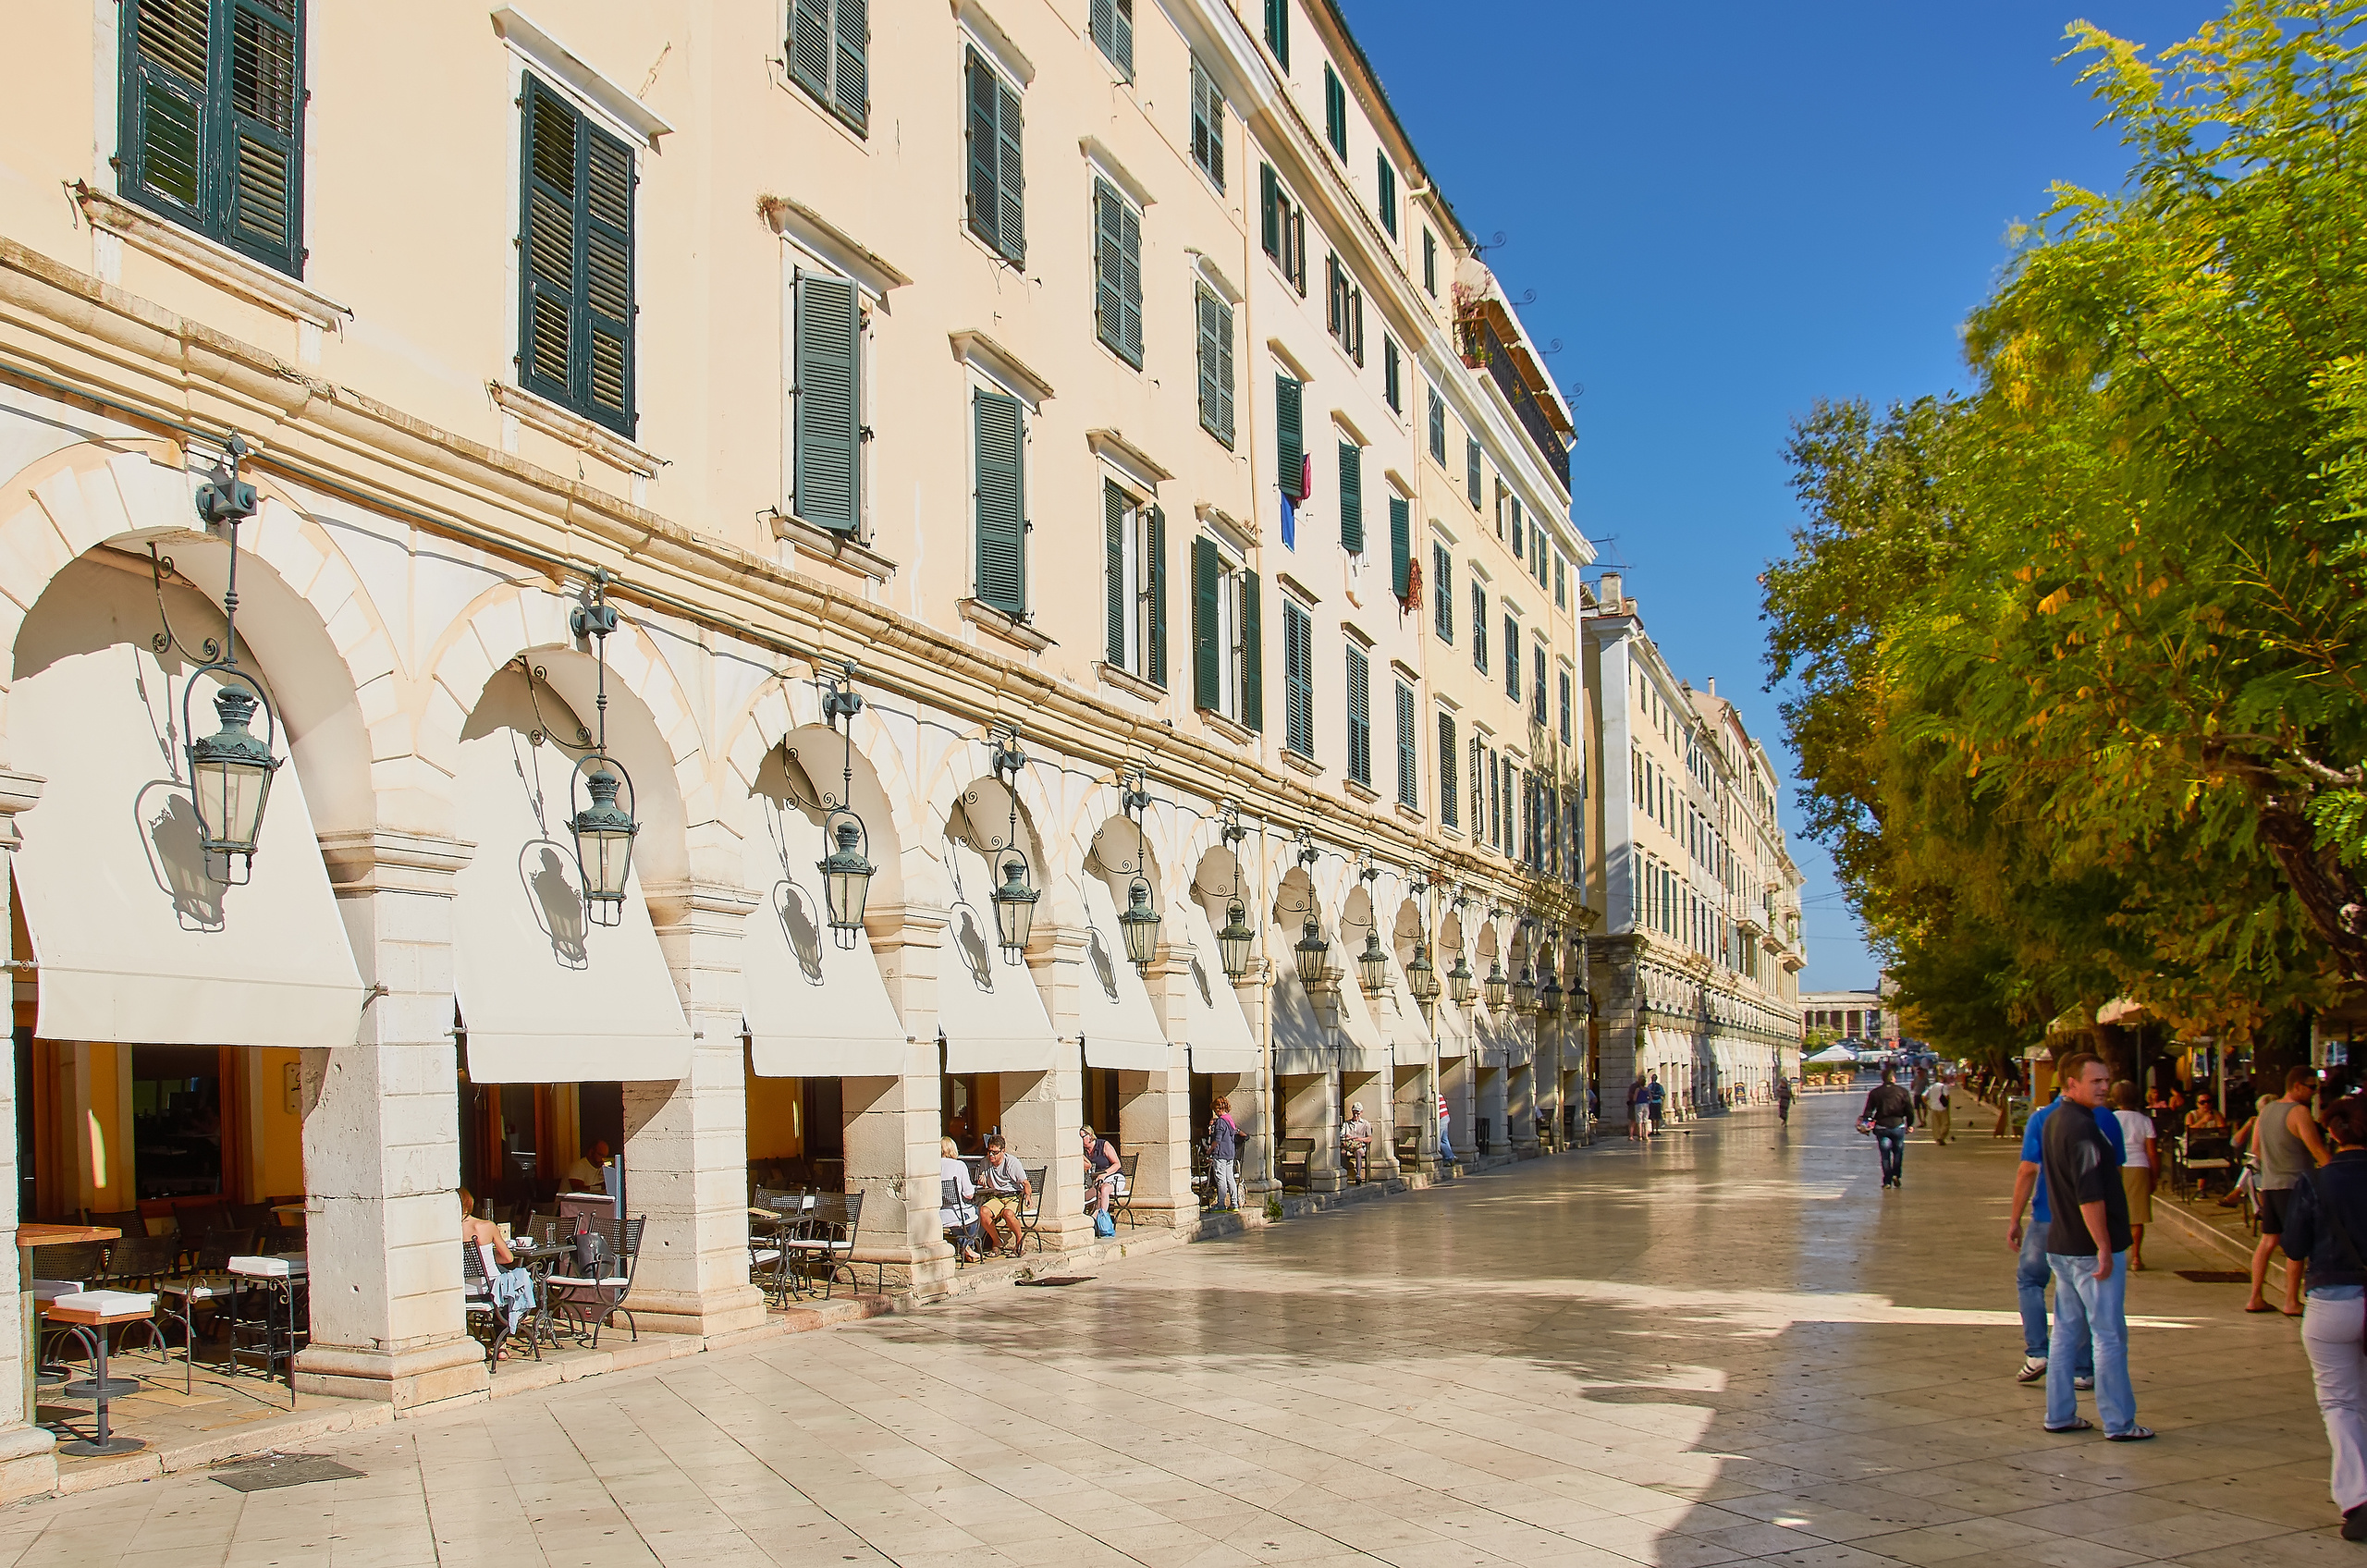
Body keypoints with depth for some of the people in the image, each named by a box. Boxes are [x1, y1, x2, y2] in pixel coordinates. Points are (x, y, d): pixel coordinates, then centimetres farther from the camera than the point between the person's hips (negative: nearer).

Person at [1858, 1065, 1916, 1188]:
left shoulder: (1875, 1092, 0)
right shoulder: (1902, 1092, -2)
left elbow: (1868, 1111, -1)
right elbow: (1910, 1111, 0)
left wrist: (1865, 1123, 6)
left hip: (1881, 1128, 1)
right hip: (1898, 1126, 0)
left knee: (1885, 1155, 6)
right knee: (1898, 1152, 16)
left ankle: (1887, 1181, 3)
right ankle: (1896, 1174, 0)